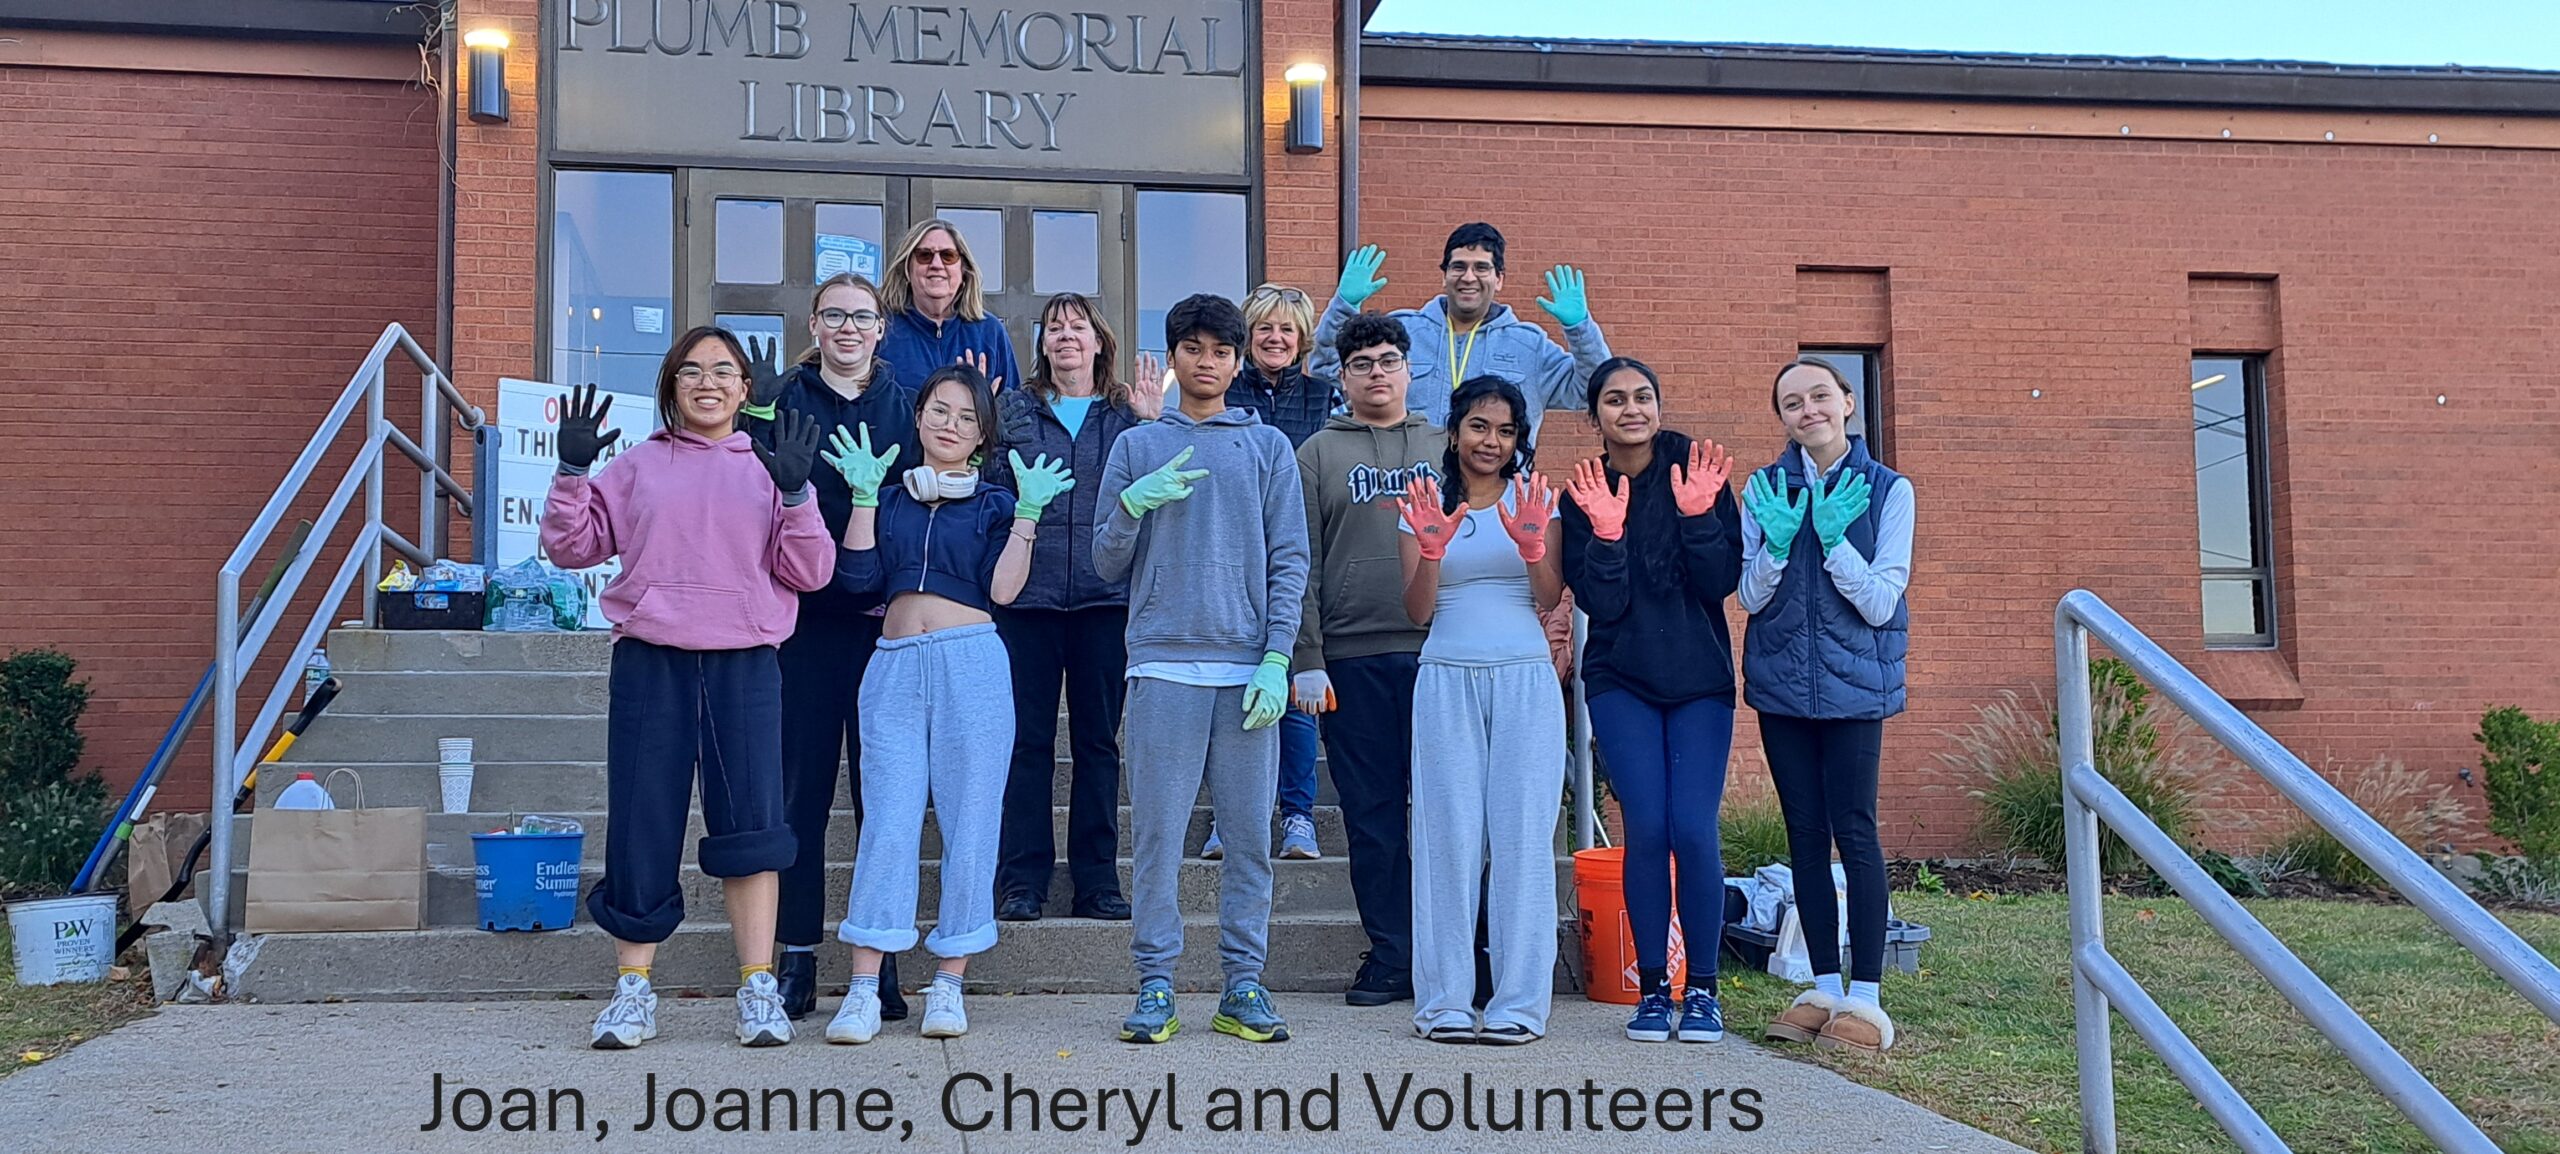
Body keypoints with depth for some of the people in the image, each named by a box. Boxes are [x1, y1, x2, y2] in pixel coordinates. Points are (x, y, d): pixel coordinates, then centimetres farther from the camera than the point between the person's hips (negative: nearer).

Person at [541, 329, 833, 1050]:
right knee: (642, 828, 1)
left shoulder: (768, 468, 11)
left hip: (745, 665, 0)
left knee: (751, 823, -10)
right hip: (650, 663, 1)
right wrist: (572, 471, -3)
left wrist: (796, 493, -9)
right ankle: (633, 991, 12)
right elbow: (570, 547, 9)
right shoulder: (638, 466, 13)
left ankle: (759, 991, -3)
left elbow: (808, 573, 4)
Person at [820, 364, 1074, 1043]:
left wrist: (1028, 514, -7)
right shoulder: (888, 500, 17)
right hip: (895, 668, 1)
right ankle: (863, 992, -4)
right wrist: (863, 494, 2)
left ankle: (948, 985, 9)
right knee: (886, 825, -5)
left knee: (969, 825, 0)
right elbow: (857, 576, 2)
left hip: (971, 667, -1)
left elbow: (1002, 590, -3)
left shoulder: (994, 505, 11)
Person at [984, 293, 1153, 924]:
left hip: (1105, 594, 1)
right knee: (1027, 739, 1)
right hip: (1028, 591, 0)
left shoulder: (1130, 413, 10)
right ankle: (1022, 878, 8)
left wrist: (1155, 426, -7)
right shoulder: (1012, 409, 10)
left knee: (1098, 739, 6)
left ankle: (1097, 880, 12)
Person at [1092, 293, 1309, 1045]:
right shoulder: (1137, 447, 12)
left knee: (1250, 834, 1)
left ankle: (1244, 983, 8)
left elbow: (1290, 560, 6)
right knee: (1157, 834, -2)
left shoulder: (1268, 448, 12)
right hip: (1163, 665, 0)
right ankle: (1155, 984, 4)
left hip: (1247, 666, 0)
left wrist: (1276, 659, -4)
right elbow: (1106, 565, 10)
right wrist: (1134, 504, -9)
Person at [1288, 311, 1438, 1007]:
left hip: (1442, 654, 1)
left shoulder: (1445, 447, 14)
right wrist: (1307, 661, -5)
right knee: (1373, 814, 3)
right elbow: (1301, 565, 3)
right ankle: (1390, 955, 12)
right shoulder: (1319, 454, 9)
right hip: (1354, 657, -1)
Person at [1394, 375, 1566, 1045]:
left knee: (1522, 834, -3)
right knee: (1448, 835, -2)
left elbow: (1551, 599, 0)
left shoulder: (1535, 500, 9)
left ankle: (1519, 1003, 1)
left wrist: (1532, 545, -18)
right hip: (1447, 681, 0)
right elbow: (1417, 612, 2)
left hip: (1525, 680, 0)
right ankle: (1445, 1003, 3)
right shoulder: (1426, 505, 10)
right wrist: (1431, 549, -15)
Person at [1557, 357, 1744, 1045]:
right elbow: (1601, 603, -7)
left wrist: (1697, 514, -19)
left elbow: (1721, 582, -8)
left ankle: (1702, 990, 5)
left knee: (1694, 831, -9)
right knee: (1646, 829, -7)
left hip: (1700, 682, 0)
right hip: (1622, 685, 1)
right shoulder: (1584, 494, 2)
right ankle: (1652, 988, 6)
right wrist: (1606, 530, -19)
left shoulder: (1699, 472, -1)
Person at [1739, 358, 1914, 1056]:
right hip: (1782, 683, 3)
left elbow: (1880, 602, -7)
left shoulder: (1887, 490, -2)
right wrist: (1779, 541, -15)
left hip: (1854, 683, -3)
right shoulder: (1764, 490, 5)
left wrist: (1833, 538, -19)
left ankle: (1866, 998, -2)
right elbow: (1750, 597, 2)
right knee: (1805, 835, 7)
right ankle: (1825, 989, 15)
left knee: (1854, 830, -7)